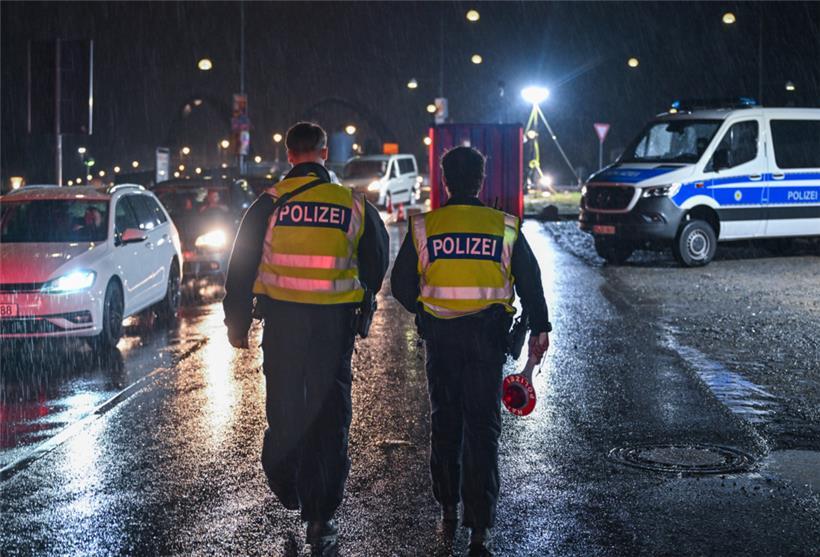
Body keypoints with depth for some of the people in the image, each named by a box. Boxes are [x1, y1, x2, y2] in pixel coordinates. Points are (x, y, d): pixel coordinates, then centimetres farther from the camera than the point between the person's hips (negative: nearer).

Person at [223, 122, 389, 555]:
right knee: (329, 414, 5)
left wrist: (236, 322, 7)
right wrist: (361, 303, 31)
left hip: (283, 319, 0)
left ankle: (287, 490, 30)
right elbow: (377, 261, 14)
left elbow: (242, 265, -2)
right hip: (335, 323, 1)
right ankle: (320, 517, 5)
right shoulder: (353, 205, 2)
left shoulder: (271, 202, -4)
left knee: (284, 407, 16)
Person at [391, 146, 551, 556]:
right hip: (487, 337, -1)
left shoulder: (424, 227, -1)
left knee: (445, 422, 17)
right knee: (483, 427, 1)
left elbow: (402, 285, 3)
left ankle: (448, 506, 26)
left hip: (440, 337, 1)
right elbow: (531, 283, 2)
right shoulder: (505, 227, -1)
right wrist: (539, 329, 12)